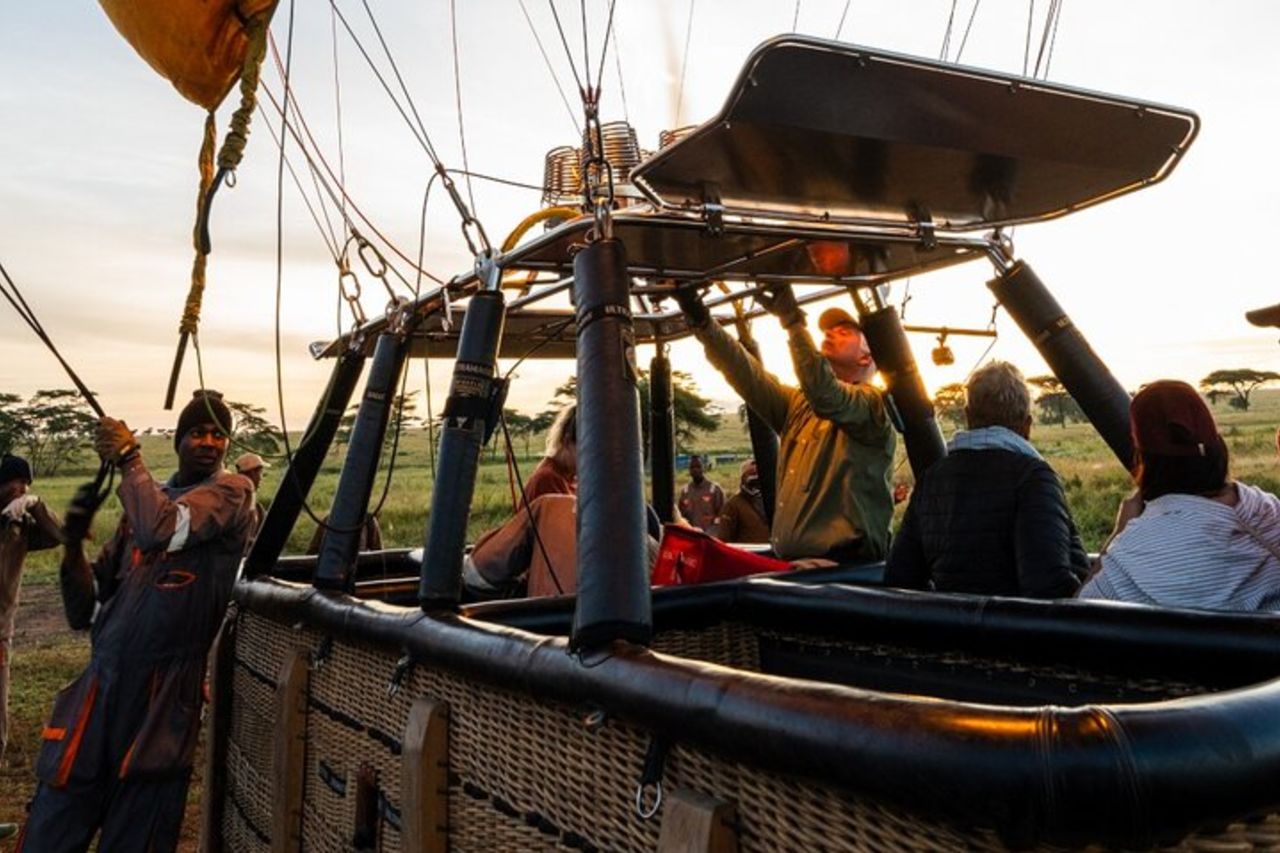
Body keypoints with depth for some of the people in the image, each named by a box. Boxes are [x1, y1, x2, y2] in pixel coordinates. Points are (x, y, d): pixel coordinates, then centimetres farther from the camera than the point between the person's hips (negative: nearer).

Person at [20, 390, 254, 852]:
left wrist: (128, 457, -9)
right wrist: (73, 542, -3)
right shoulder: (145, 500, 14)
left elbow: (162, 531, -24)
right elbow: (85, 612, 14)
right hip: (100, 684, 5)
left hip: (162, 696, -5)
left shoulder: (233, 491, -2)